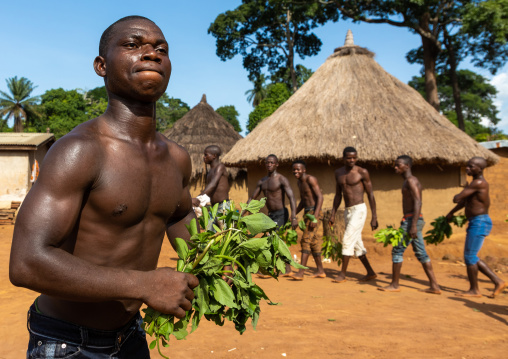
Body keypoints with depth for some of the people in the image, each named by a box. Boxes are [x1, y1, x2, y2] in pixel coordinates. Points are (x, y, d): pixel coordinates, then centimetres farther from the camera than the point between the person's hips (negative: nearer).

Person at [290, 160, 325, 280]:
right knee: (313, 241, 12)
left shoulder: (310, 179, -12)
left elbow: (320, 197, -18)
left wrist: (315, 216, -26)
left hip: (314, 212, -9)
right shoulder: (299, 182, 16)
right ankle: (320, 270, 21)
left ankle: (301, 272, -13)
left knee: (306, 240, -13)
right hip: (307, 212, 9)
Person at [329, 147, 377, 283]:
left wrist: (374, 217, -8)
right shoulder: (339, 173, 9)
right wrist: (333, 214, 11)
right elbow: (338, 195, 16)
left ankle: (342, 274, -2)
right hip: (347, 211, 7)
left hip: (359, 209, -7)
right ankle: (371, 273, 23)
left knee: (348, 240, -11)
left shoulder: (362, 172, -7)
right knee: (356, 243, 11)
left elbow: (370, 194, -6)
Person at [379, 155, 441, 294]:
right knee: (421, 254, 10)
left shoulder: (411, 181, -12)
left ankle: (394, 285, 6)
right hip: (412, 220, 10)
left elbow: (417, 203, -21)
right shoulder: (408, 182, 18)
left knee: (397, 250, -3)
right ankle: (434, 286, 12)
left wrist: (413, 225, -26)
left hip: (412, 220, -10)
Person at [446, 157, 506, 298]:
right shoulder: (477, 182, 14)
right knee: (472, 257, 14)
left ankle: (474, 290, 10)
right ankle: (498, 281, 18)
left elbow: (457, 199, -20)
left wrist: (463, 190, 3)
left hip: (479, 223, -10)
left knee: (469, 256, -2)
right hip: (476, 224, 10)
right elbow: (465, 201, 28)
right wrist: (451, 213, 35)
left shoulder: (478, 183, -18)